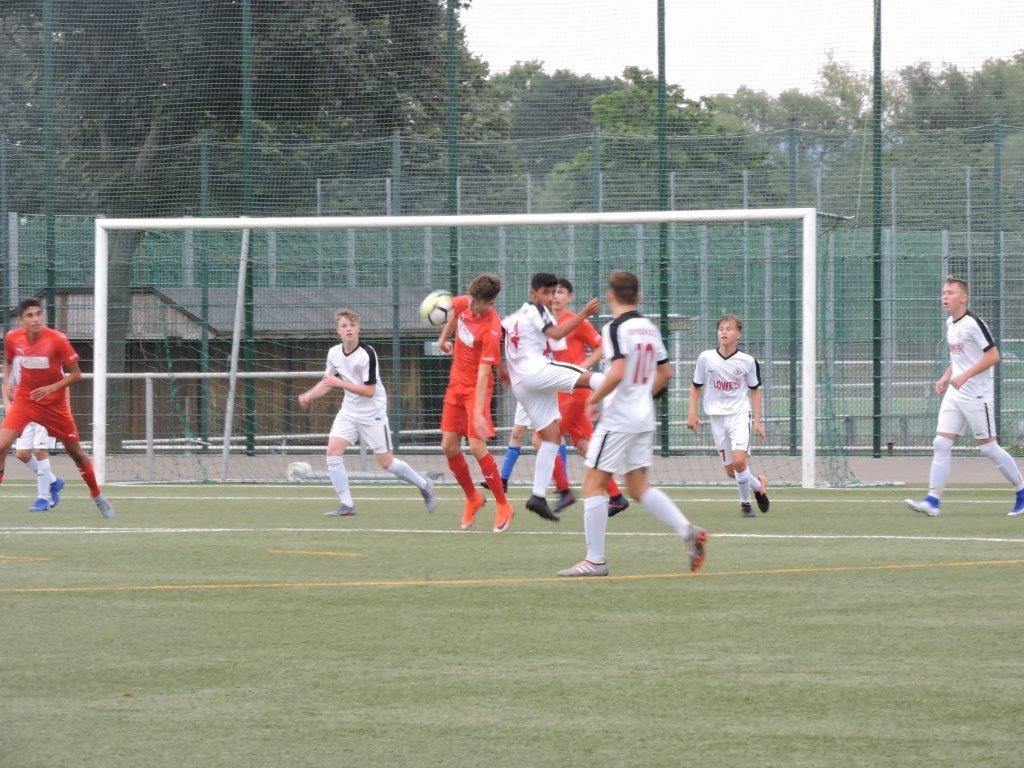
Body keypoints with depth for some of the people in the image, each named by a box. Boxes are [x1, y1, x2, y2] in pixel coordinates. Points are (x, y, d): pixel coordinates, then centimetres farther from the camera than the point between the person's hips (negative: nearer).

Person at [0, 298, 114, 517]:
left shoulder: (58, 340, -19)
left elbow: (76, 374, -11)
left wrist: (52, 388, -24)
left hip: (54, 403, -1)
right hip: (24, 399, 1)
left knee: (75, 451, 9)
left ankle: (97, 496, 30)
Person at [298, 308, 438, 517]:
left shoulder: (367, 354, -20)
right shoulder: (334, 353, 0)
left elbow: (369, 390, -22)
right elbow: (328, 381, 16)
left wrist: (340, 383, -26)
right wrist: (309, 395, -1)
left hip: (372, 413, -6)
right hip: (349, 411, 6)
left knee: (386, 462, -2)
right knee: (333, 450, -12)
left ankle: (423, 485, 22)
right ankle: (346, 504, -6)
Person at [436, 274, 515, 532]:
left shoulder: (491, 330, -25)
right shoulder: (463, 303, -5)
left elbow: (483, 373, -28)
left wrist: (478, 412, -31)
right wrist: (443, 338, 26)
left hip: (476, 388, -7)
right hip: (455, 384, 7)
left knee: (477, 447, -14)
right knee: (449, 446, 5)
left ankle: (503, 506, 0)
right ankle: (472, 498, 24)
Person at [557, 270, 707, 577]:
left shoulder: (615, 329, -14)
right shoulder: (650, 328, 10)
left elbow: (618, 372, -25)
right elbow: (665, 372, 17)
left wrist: (594, 398, -11)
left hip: (617, 419, -8)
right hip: (644, 419, 8)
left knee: (593, 483, -1)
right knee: (639, 487, 14)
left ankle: (595, 560, -2)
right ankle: (688, 531, 0)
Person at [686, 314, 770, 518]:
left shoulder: (747, 361, -2)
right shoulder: (706, 358, -2)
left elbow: (755, 391, 9)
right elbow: (696, 387, 9)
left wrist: (757, 421, 5)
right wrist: (692, 414, 3)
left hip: (740, 414, -2)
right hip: (717, 417, 2)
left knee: (739, 461, -21)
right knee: (730, 470, 3)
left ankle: (745, 501, 2)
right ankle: (757, 484, 29)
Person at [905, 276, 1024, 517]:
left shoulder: (973, 323, -15)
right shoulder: (950, 323, 11)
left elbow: (993, 356, -18)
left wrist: (964, 376, -22)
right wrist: (946, 377, 11)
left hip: (977, 395, -8)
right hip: (954, 395, 8)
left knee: (987, 446, -1)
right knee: (941, 444, -3)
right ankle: (933, 500, -7)